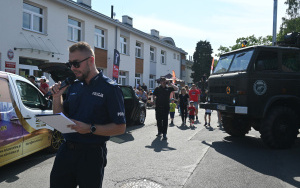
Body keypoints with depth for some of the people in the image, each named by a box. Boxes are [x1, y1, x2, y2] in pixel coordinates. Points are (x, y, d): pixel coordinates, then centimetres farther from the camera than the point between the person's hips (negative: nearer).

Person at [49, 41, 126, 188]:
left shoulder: (110, 88, -10)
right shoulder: (74, 86, 9)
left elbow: (120, 127, -13)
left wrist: (90, 129, -24)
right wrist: (57, 96, -2)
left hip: (91, 154, -5)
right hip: (66, 150, 6)